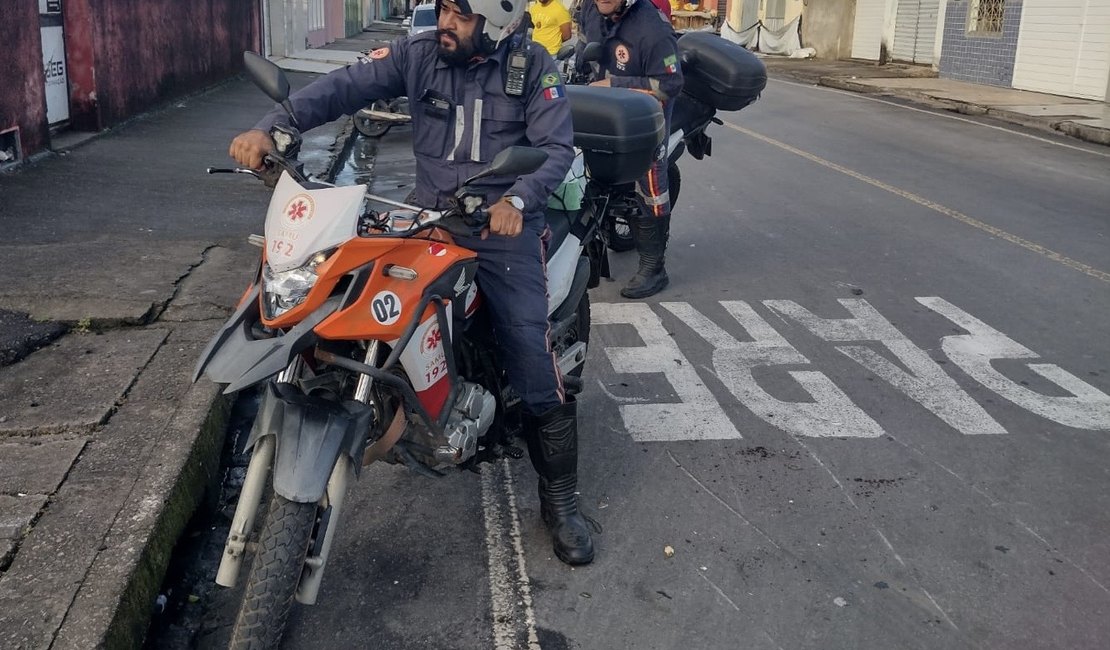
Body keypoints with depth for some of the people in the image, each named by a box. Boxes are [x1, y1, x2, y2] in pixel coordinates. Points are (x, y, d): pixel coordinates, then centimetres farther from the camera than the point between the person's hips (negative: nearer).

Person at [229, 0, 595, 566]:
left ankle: (560, 501, 6)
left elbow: (556, 146, -9)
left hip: (504, 222, -3)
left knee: (535, 364, -10)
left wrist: (517, 199, -29)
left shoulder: (532, 65, -4)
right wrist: (272, 126, -24)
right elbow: (347, 85, -9)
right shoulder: (419, 53, 1)